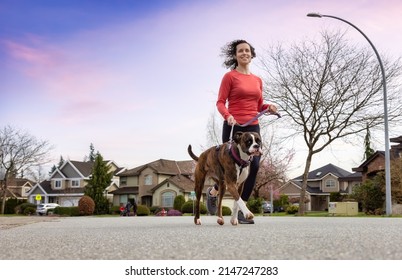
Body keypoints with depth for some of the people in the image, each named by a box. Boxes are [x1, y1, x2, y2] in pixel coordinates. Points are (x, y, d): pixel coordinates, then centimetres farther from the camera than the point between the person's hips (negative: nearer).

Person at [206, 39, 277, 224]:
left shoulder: (257, 80, 16)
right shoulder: (229, 76, 0)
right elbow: (220, 103, -5)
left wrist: (269, 107, -1)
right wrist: (227, 116, -24)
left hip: (253, 127, 5)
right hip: (233, 127, -5)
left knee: (254, 166, -10)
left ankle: (240, 209, 1)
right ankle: (213, 192, 29)